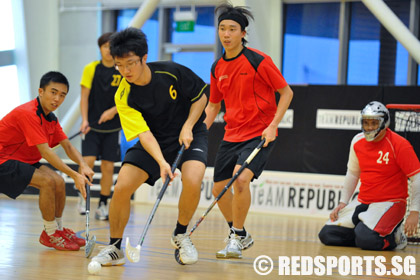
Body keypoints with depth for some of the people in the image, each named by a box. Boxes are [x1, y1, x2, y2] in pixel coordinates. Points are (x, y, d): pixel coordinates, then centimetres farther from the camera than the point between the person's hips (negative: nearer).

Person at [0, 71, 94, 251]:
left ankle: (58, 229, 16)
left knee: (58, 182, -2)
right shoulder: (28, 113, -24)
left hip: (23, 161, 9)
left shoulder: (51, 118, 6)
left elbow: (67, 146, 3)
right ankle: (49, 234, -8)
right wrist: (74, 175, -32)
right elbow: (45, 152, -29)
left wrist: (83, 165, -19)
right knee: (47, 181, -22)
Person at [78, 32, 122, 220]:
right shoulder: (91, 69, -2)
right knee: (88, 161, -13)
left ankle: (103, 205, 12)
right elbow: (84, 97, -2)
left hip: (112, 127, 1)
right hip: (92, 125, -1)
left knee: (108, 166, 1)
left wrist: (113, 110, -17)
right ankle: (83, 197, 7)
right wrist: (84, 120, -13)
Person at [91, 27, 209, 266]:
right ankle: (115, 248, 5)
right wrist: (162, 162, -41)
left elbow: (202, 94, -5)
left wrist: (188, 126, -16)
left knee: (193, 181, -29)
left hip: (190, 133, -1)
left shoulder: (172, 72, -19)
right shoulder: (124, 97, -17)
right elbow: (144, 133, -25)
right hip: (155, 141, 1)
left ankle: (181, 235, 0)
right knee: (122, 187, -17)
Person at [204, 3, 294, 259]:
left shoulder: (258, 60, -12)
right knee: (219, 187, 7)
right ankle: (240, 236, 30)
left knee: (241, 178, -26)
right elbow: (214, 105, 18)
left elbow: (286, 92, -7)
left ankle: (237, 237, -10)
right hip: (232, 135, 7)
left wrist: (273, 125, -17)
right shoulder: (218, 68, 6)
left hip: (260, 134, -7)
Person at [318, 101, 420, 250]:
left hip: (389, 203, -6)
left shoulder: (399, 145, -14)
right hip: (362, 203, 6)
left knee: (367, 240, -31)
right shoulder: (357, 142, 5)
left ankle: (394, 237, 0)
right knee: (327, 235, -6)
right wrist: (343, 203, 13)